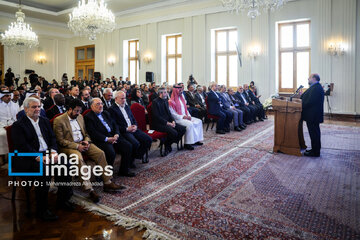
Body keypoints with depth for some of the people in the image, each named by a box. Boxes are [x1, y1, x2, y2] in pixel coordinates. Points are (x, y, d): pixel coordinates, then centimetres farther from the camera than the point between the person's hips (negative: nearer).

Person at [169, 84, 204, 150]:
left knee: (199, 121, -4)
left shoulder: (181, 98, 17)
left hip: (186, 117, 9)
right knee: (190, 124, -32)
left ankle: (196, 140, -2)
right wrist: (182, 117, -19)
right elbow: (172, 113, -14)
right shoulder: (171, 102, -9)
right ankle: (187, 144, -24)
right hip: (178, 119, -9)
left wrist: (189, 116, 1)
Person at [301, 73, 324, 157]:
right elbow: (305, 98, 16)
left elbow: (309, 102, -24)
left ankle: (315, 152, 4)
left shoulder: (316, 88, -19)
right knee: (315, 132, 17)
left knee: (314, 133, -4)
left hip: (313, 116, -11)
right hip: (313, 115, 11)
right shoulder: (315, 87, 16)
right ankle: (315, 149, 27)